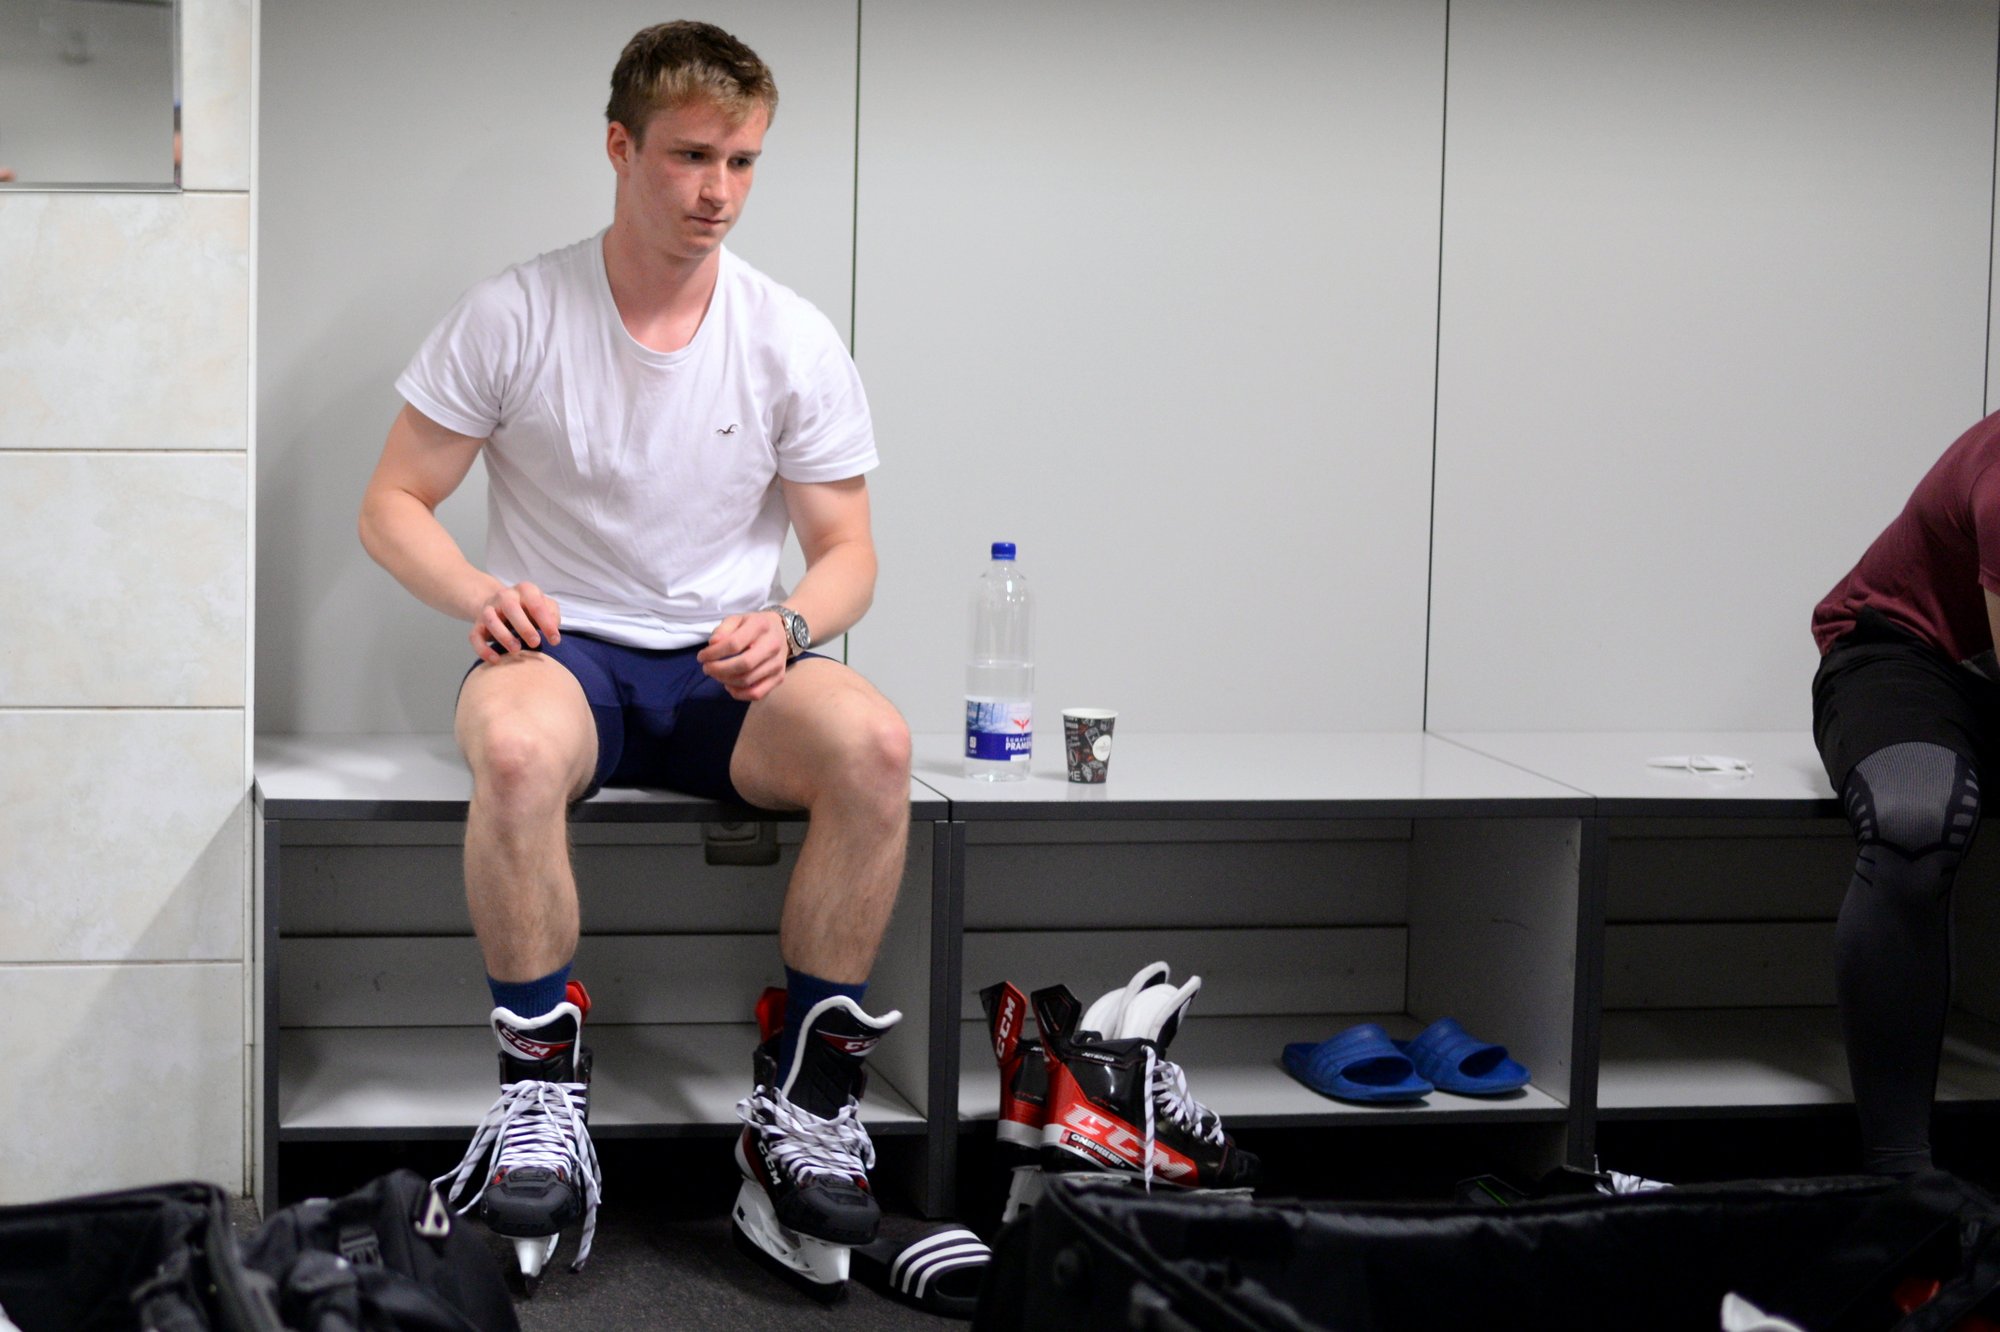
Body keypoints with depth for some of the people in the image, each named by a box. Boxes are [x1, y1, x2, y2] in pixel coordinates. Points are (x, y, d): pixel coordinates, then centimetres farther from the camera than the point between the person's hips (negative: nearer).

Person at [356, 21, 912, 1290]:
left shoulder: (794, 341, 1)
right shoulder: (512, 317, -4)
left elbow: (848, 550, 6)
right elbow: (393, 504, 1)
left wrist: (788, 625, -17)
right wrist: (481, 596, -20)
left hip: (729, 665, 2)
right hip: (562, 651, -2)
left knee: (873, 741, -31)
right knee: (516, 747, -39)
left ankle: (807, 1097, -20)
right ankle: (546, 1087, -23)